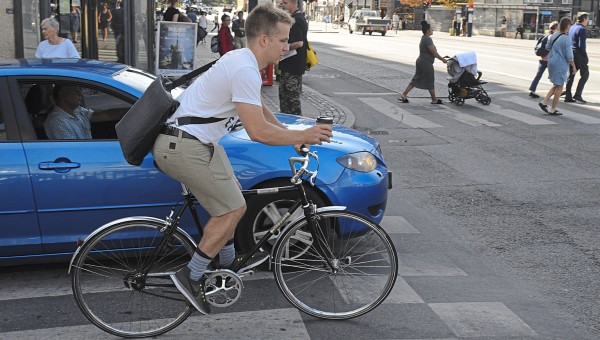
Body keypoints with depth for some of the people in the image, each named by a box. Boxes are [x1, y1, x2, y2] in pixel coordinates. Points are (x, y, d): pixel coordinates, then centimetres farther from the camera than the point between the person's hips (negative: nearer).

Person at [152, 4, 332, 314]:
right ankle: (191, 276, 3)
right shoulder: (245, 70, -21)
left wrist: (295, 136, 21)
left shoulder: (241, 60, 11)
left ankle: (228, 262, 37)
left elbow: (260, 110, 26)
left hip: (195, 140, 10)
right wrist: (303, 136, -13)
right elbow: (258, 132, -24)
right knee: (233, 209, -4)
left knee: (229, 205, 20)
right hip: (185, 147, -10)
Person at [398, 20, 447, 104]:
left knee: (416, 80, 11)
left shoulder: (424, 38, 14)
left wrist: (441, 58, 18)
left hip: (421, 62, 10)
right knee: (430, 82, 2)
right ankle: (434, 100, 13)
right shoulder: (428, 39, -18)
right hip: (426, 63, -10)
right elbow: (434, 52, -19)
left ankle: (403, 95, 8)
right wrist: (443, 59, -10)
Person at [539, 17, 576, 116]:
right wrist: (573, 66, -1)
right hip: (560, 65, -7)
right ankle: (553, 109, 9)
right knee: (559, 87, 5)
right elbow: (569, 56, -15)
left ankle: (544, 102, 13)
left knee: (556, 85, 20)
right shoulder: (566, 39, -19)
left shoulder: (554, 35, 2)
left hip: (551, 62, 7)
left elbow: (547, 47, 15)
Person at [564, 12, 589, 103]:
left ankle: (568, 96, 10)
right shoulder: (582, 29, -14)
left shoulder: (572, 27, 12)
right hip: (578, 55, -8)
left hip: (571, 54, 8)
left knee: (571, 75, 10)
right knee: (585, 74, 3)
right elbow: (581, 45, -19)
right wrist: (586, 57, -12)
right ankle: (577, 95, -3)